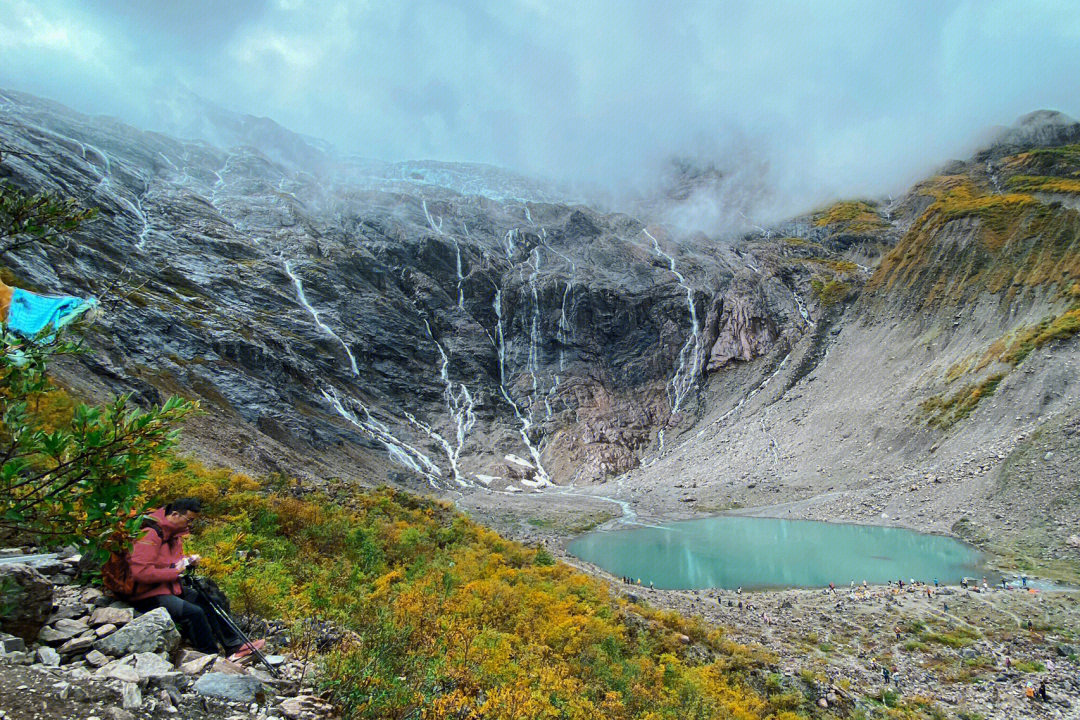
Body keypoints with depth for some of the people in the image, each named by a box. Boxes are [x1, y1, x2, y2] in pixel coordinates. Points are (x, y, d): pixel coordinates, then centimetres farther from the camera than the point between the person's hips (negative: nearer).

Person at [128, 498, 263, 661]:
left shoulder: (174, 533, 10)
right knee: (194, 612, -25)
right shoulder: (150, 534, -21)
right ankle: (211, 657, -12)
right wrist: (174, 571, -21)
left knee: (209, 602, 0)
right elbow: (140, 571, -28)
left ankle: (235, 646, 4)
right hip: (149, 595, -10)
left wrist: (188, 560, 4)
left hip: (172, 588, 10)